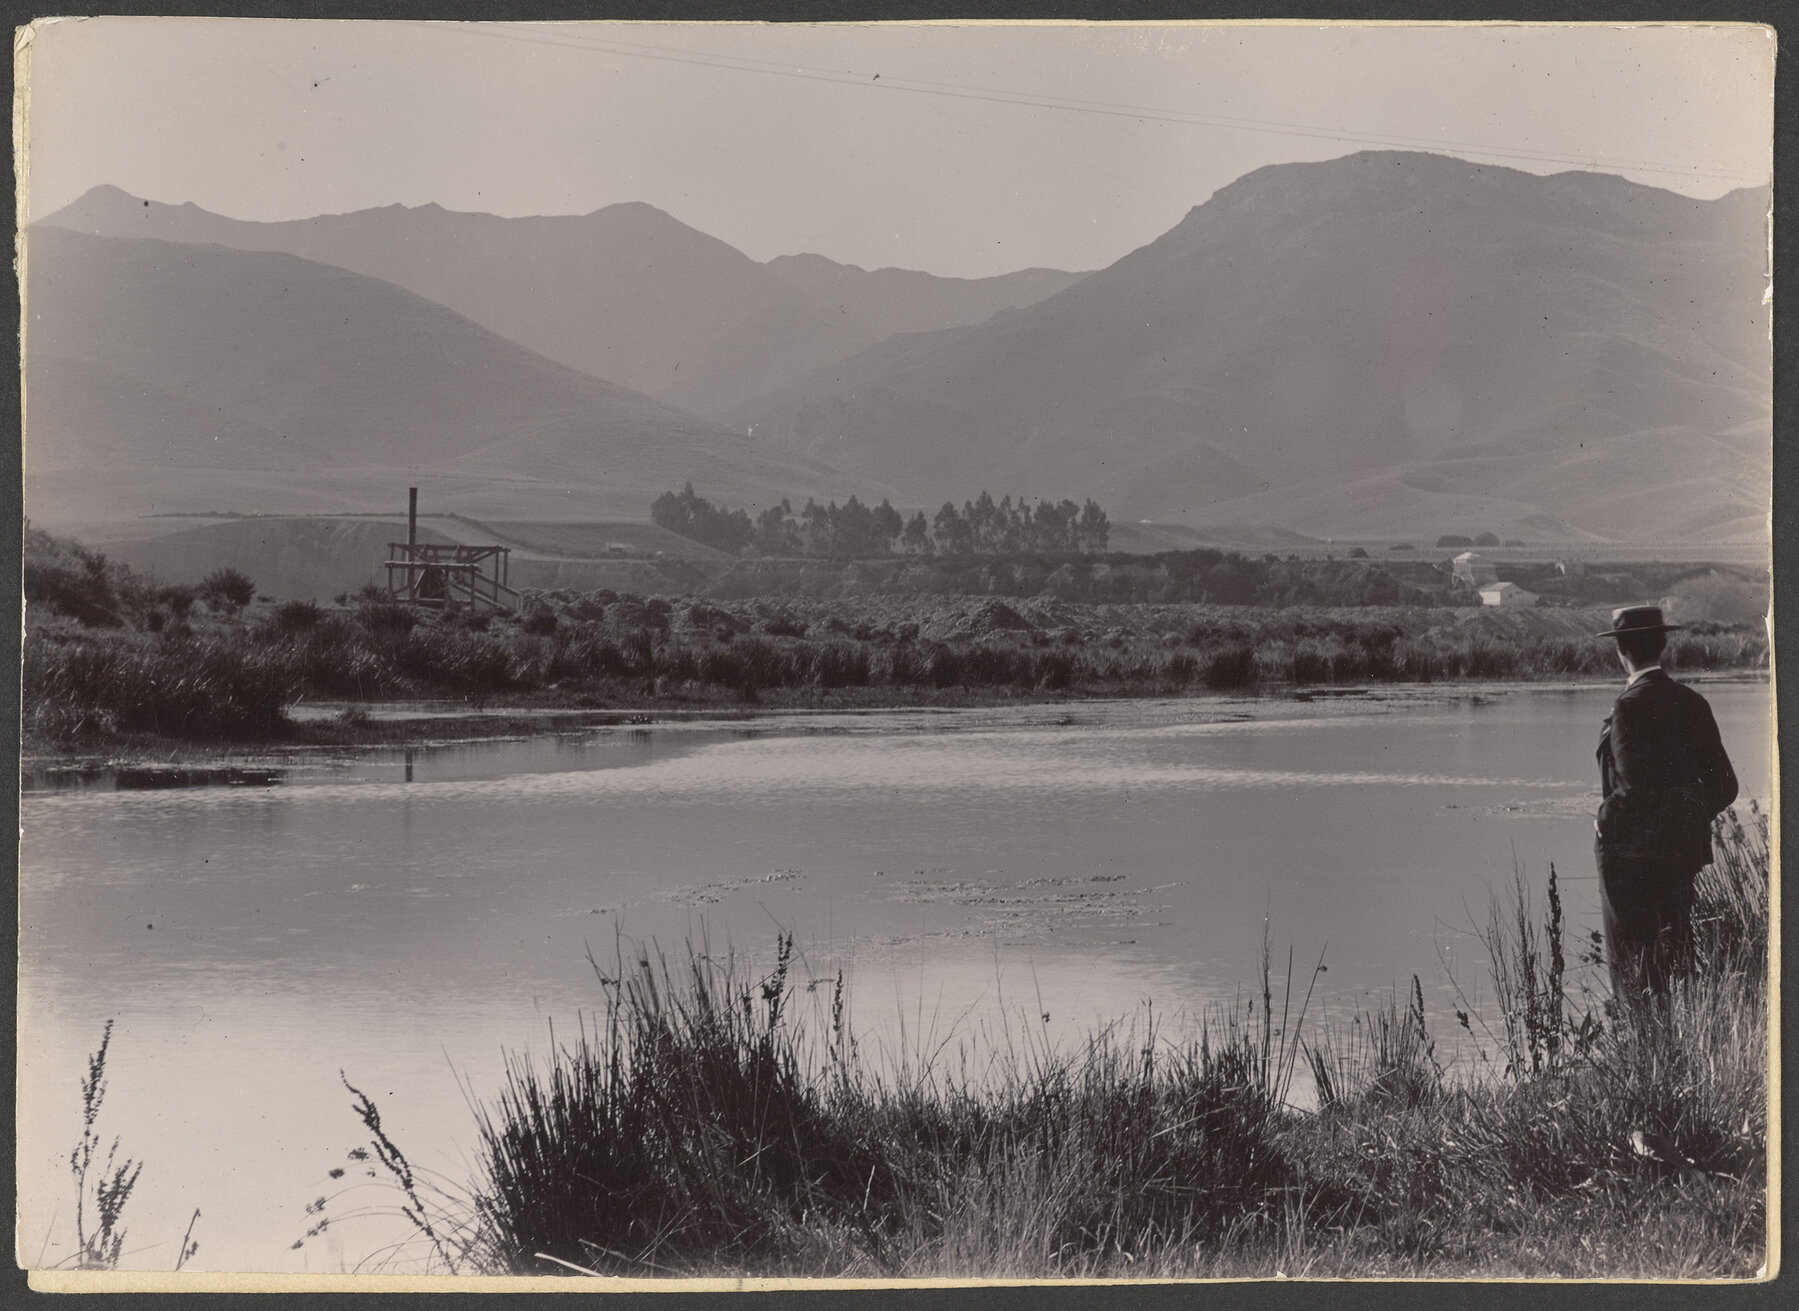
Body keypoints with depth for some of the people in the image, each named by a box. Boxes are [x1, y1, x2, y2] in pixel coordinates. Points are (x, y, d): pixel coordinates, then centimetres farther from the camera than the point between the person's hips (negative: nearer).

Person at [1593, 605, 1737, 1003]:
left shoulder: (1630, 707, -15)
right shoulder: (1692, 704, 6)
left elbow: (1635, 789, -23)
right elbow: (1723, 786, 9)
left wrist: (1605, 820, -6)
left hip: (1631, 854, -7)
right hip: (1682, 851, 7)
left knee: (1631, 966, -1)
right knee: (1674, 960, 15)